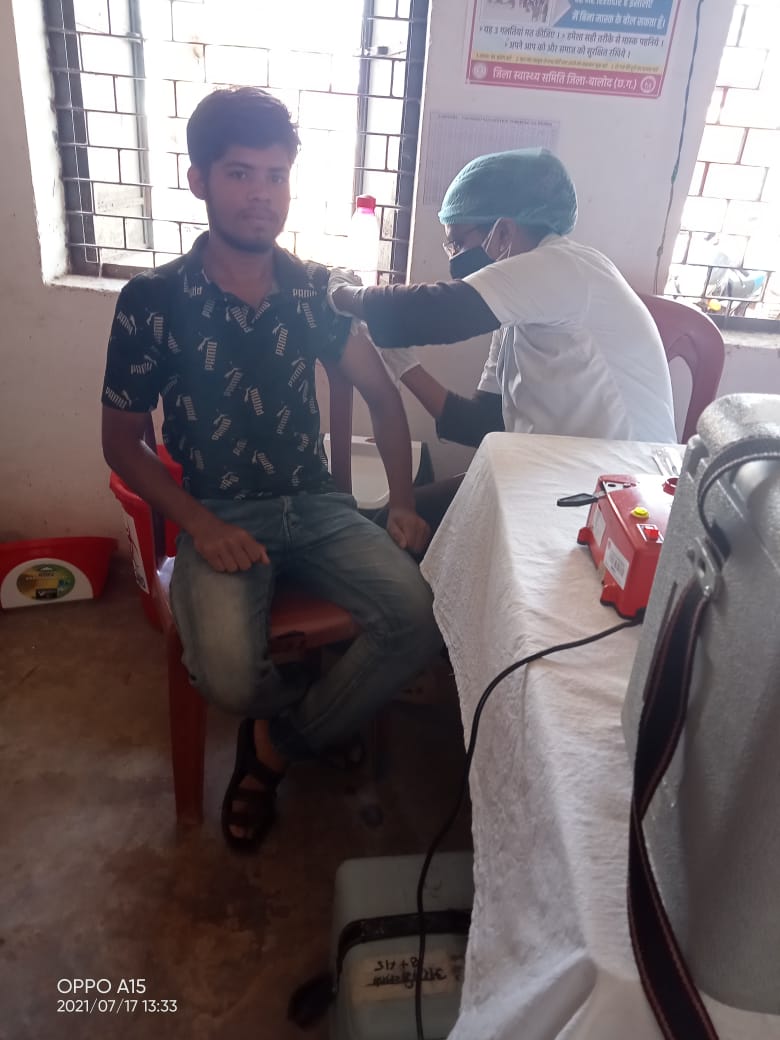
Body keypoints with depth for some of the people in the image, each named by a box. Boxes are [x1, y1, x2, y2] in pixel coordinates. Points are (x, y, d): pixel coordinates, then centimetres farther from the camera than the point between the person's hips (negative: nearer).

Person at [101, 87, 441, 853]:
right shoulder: (152, 300, -7)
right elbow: (121, 442, 0)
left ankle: (275, 748, 4)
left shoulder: (314, 290, 3)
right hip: (219, 517, -3)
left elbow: (381, 394, 10)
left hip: (318, 504, 3)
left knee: (420, 620, -20)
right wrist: (200, 525, -15)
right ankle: (320, 716, 11)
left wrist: (401, 500, -2)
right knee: (229, 678, -29)